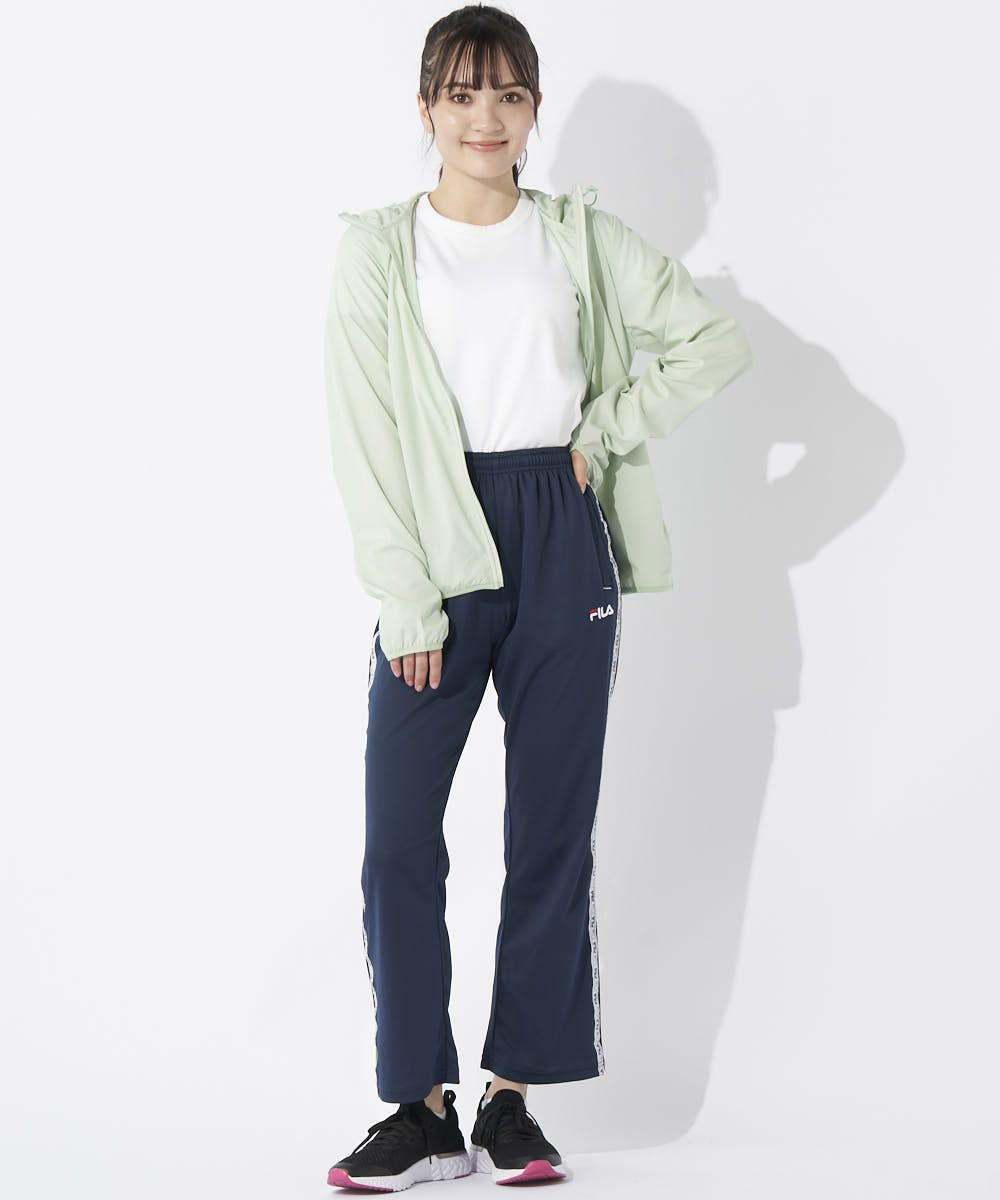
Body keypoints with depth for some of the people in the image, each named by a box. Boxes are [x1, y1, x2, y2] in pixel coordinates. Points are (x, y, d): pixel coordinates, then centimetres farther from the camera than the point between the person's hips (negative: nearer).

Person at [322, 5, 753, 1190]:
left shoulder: (584, 238, 6)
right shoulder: (377, 249, 1)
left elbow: (713, 339, 11)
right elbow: (364, 435, -3)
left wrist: (605, 431, 0)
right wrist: (406, 601, -9)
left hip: (561, 542, 2)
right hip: (440, 550, -1)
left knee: (554, 831, 3)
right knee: (398, 838, -7)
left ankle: (513, 1098, 13)